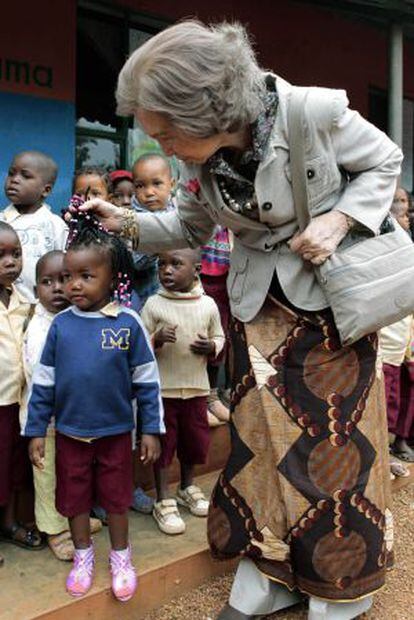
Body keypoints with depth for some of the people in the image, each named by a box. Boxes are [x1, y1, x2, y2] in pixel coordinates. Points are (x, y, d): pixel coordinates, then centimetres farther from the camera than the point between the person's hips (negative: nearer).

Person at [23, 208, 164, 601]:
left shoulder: (128, 323, -14)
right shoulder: (60, 324, -7)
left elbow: (147, 380, -7)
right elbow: (43, 381, -1)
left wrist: (151, 429, -5)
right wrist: (36, 431, 0)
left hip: (116, 431, -2)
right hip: (69, 432, 2)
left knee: (116, 498, 15)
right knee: (74, 497, 18)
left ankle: (120, 558, 37)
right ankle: (83, 557, 41)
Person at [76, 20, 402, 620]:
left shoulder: (317, 113, -23)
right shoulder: (199, 161, -9)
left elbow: (384, 161, -6)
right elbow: (190, 227, 8)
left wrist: (337, 220, -21)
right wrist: (127, 223, -8)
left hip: (333, 290, -3)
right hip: (261, 302, 4)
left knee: (336, 433, 3)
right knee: (263, 433, 5)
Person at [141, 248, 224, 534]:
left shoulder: (208, 304, -1)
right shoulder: (154, 304, -7)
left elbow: (219, 336, 10)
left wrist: (211, 346, -12)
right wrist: (158, 339, -23)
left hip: (197, 385, 3)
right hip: (163, 387, -3)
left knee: (195, 438, 16)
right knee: (163, 442, 6)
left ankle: (188, 487, 40)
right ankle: (164, 502, 20)